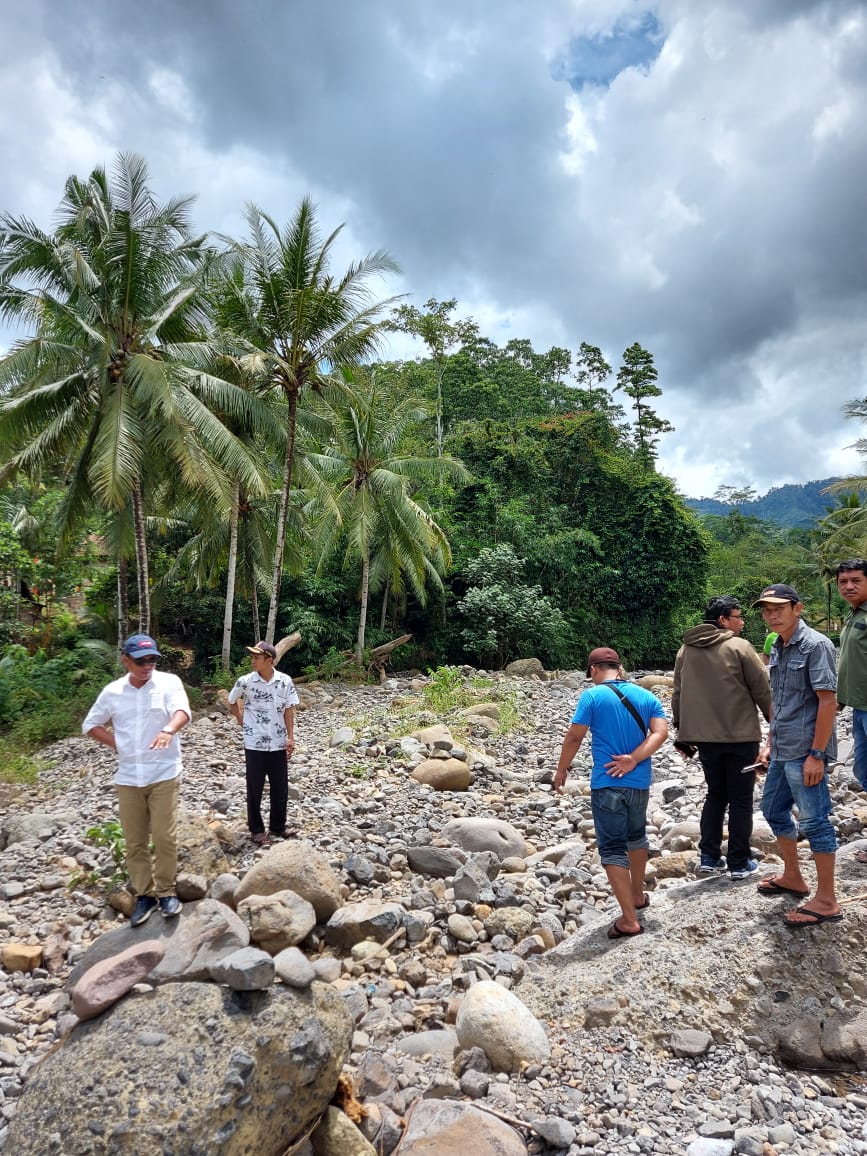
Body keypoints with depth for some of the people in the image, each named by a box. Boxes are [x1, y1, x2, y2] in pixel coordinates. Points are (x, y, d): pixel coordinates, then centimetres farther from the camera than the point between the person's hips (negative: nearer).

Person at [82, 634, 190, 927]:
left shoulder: (169, 682, -7)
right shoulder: (112, 691, 3)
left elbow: (182, 710, -25)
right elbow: (90, 725, 14)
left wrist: (168, 730, -47)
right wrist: (116, 744, 0)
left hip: (163, 773, -3)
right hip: (127, 777, 3)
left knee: (165, 837, -2)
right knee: (134, 841, 9)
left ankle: (166, 892, 15)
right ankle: (144, 894, 23)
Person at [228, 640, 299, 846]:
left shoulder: (285, 681, -6)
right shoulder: (245, 681, -8)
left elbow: (289, 710, 0)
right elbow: (231, 702, 11)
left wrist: (290, 737, -4)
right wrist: (242, 720, 6)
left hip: (278, 744, 1)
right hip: (254, 744, -1)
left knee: (280, 788, 11)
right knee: (255, 788, 7)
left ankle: (278, 826, 28)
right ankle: (256, 829, 22)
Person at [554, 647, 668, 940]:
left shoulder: (592, 696, -8)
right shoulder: (647, 696, 7)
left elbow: (574, 737, -9)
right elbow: (661, 732, -7)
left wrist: (561, 771, 4)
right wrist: (633, 760, -13)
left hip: (607, 784, -5)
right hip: (639, 782, 6)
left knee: (613, 849, 1)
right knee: (636, 837, 26)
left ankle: (629, 920, 0)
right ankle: (638, 895, 42)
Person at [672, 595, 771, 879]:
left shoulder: (686, 650, 6)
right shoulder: (739, 647, -10)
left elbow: (677, 694, 11)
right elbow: (762, 689, -6)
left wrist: (682, 730, 19)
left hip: (704, 736, 5)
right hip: (740, 735, -5)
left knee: (715, 794, 17)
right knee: (741, 799, 7)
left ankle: (709, 857, 17)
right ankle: (739, 863, 13)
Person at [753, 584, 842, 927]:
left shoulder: (815, 645, -15)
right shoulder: (778, 648, 11)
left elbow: (828, 701, -18)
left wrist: (816, 754, -20)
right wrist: (770, 742, 18)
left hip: (805, 752, -9)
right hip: (782, 751, 9)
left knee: (814, 821, 0)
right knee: (774, 810, 19)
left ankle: (826, 901, 12)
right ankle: (792, 878, 36)